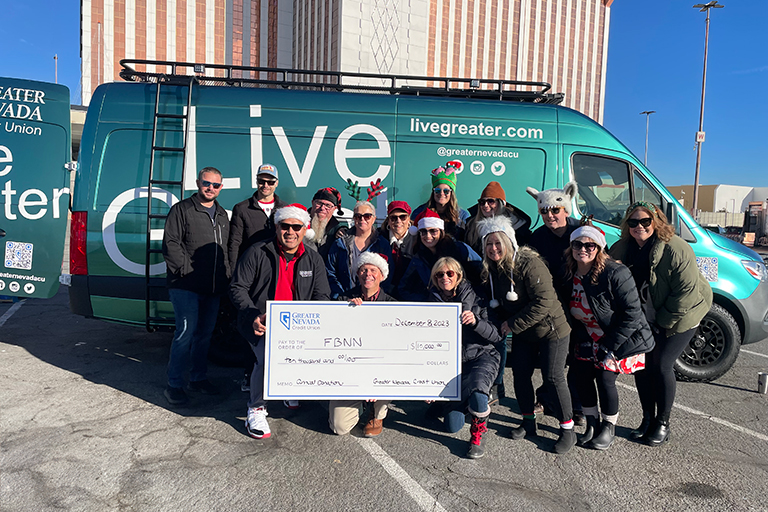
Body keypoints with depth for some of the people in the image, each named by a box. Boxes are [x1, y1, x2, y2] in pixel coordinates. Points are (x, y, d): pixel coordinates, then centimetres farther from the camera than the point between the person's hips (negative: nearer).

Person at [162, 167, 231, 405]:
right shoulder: (182, 210, -3)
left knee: (205, 333, 13)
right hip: (186, 287, -6)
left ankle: (198, 378, 26)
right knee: (186, 332, -8)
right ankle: (174, 384, 4)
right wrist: (186, 269, -15)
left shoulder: (222, 214, 17)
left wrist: (226, 273, 10)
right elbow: (170, 244, -8)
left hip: (213, 288, 6)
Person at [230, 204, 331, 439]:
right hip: (261, 323, -3)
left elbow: (322, 297, 7)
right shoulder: (257, 253, -1)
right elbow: (237, 288, -3)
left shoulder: (314, 260, 8)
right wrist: (253, 316, -19)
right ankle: (256, 409, 0)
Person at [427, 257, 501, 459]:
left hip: (482, 357, -3)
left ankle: (478, 435, -4)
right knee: (452, 426, -3)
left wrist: (475, 322, -25)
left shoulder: (474, 298, -6)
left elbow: (496, 336, -7)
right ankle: (469, 401, 32)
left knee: (476, 393, -36)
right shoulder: (433, 302, 3)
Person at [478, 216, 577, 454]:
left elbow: (544, 302, -28)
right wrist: (501, 324, -4)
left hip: (550, 329, -7)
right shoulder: (491, 270, 0)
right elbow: (496, 304, 13)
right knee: (520, 373, 8)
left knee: (553, 377, -4)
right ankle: (529, 422, 27)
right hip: (522, 334, 7)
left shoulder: (529, 264, -24)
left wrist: (513, 324, -23)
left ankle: (568, 430, 13)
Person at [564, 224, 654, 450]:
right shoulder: (568, 274, -4)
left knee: (605, 378, -11)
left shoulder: (615, 273, -24)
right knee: (581, 375, -2)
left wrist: (609, 346, -21)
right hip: (588, 339, 6)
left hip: (620, 339, -6)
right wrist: (578, 338, -2)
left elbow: (632, 313, -22)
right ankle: (591, 425, 20)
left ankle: (609, 428, 15)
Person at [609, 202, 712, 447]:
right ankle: (647, 419, 22)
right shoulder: (621, 249, -6)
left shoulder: (675, 249, -23)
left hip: (679, 317, -5)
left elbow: (687, 291, -23)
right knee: (641, 364, 4)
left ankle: (663, 424, 13)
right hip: (644, 319, 5)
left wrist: (663, 321, -17)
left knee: (661, 366, -7)